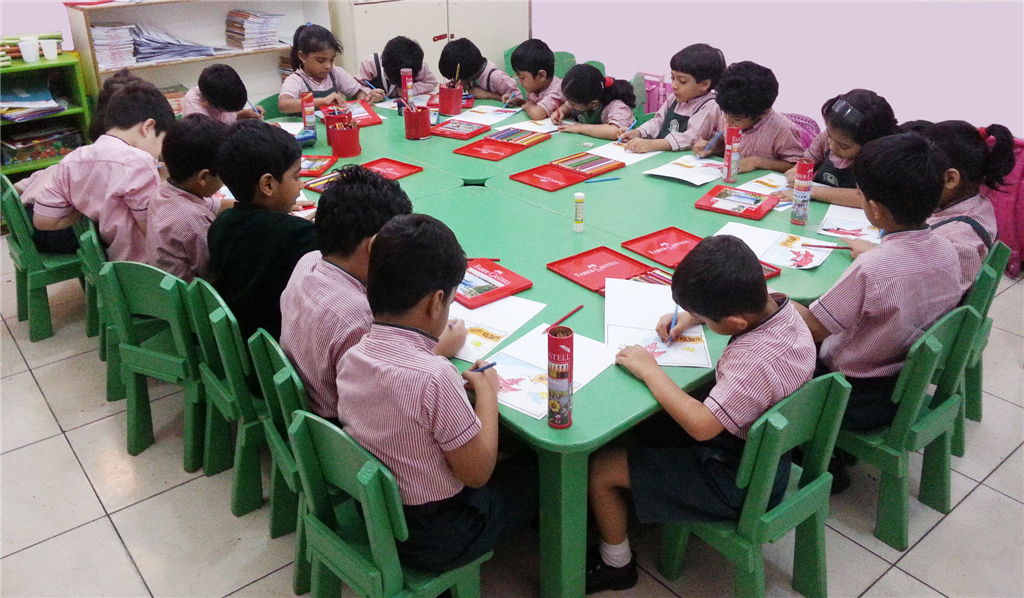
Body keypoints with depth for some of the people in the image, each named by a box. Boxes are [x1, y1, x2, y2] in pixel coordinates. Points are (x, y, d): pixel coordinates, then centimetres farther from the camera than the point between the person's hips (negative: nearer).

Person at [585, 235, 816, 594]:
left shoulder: (756, 362, -37)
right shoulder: (779, 305, -11)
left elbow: (702, 425, -38)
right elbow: (742, 303, 13)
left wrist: (650, 371, -27)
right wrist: (691, 316, 0)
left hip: (736, 483, -9)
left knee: (600, 469, -3)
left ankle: (616, 564, 20)